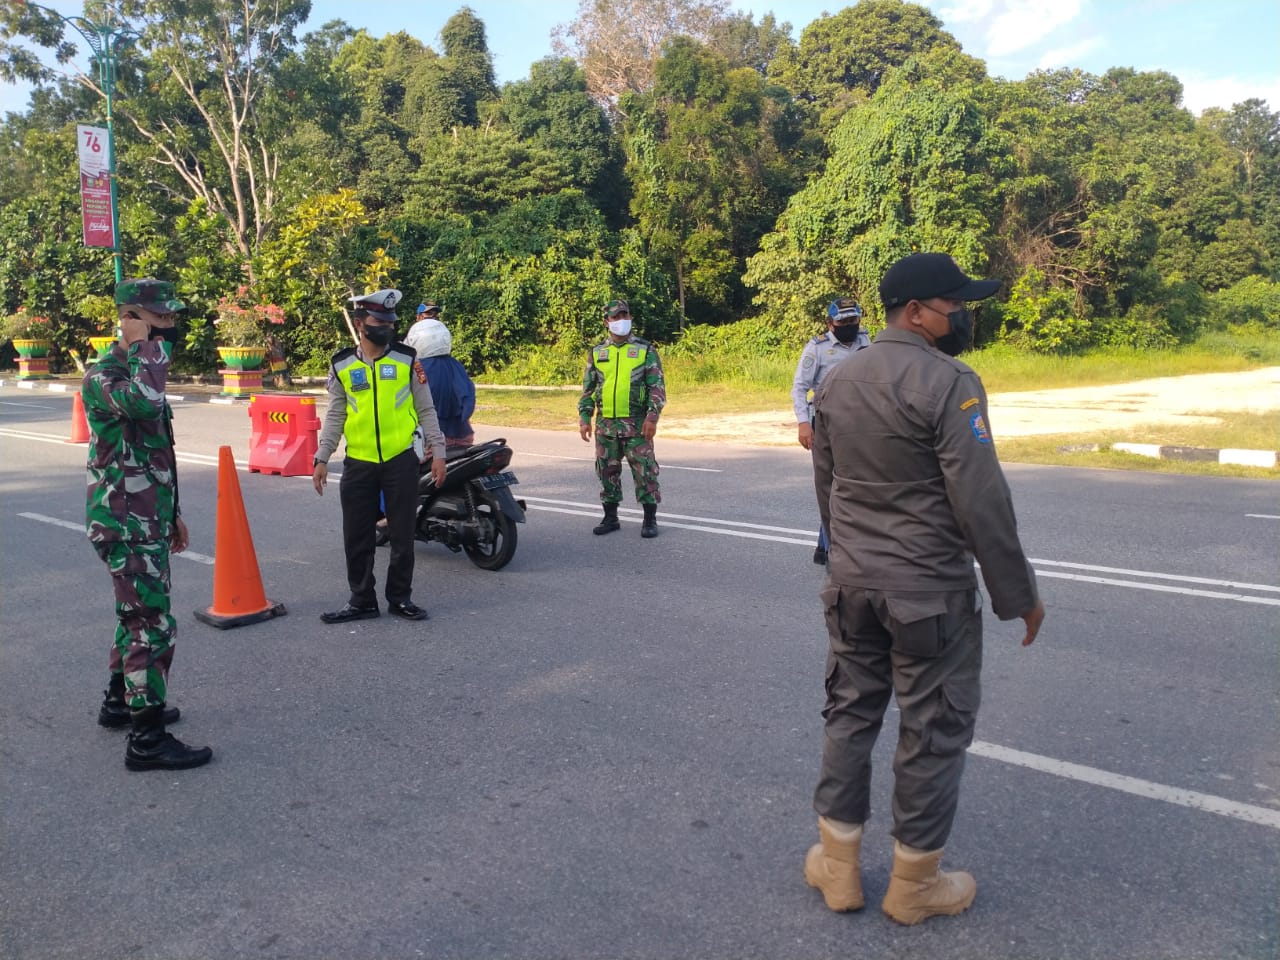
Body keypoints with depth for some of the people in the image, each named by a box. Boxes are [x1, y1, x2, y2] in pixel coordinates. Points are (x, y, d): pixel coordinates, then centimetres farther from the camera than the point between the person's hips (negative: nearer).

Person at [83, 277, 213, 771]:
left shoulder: (139, 372, 15)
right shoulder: (102, 375, -15)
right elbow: (143, 402, -40)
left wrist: (171, 513, 24)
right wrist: (149, 343, -23)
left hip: (145, 520, 10)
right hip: (124, 525, -10)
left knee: (137, 615, 20)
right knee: (153, 627, -8)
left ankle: (120, 702, 36)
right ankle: (147, 740, -1)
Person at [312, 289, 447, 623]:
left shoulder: (407, 360, 2)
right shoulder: (341, 365, 5)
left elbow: (426, 410, 4)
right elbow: (335, 416, 9)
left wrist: (438, 452, 0)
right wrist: (322, 458, 3)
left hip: (401, 460, -1)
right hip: (358, 463, 2)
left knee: (402, 534, 6)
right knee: (357, 538, 6)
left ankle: (400, 597, 19)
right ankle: (362, 600, 20)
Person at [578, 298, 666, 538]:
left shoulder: (645, 350, 2)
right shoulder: (596, 353, 10)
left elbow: (657, 387, -2)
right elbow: (588, 389, 13)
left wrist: (652, 417, -13)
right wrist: (584, 418, 3)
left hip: (636, 424, -3)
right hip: (605, 424, 3)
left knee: (644, 471, -3)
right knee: (607, 472, 8)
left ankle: (650, 519, 7)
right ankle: (610, 517, 20)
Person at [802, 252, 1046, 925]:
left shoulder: (836, 382, 6)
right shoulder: (947, 382, -16)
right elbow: (981, 503, -17)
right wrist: (1018, 594, -7)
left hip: (851, 586, 7)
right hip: (931, 592, -6)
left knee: (850, 713, 16)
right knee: (933, 730, 8)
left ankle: (838, 867, 27)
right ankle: (913, 885, 23)